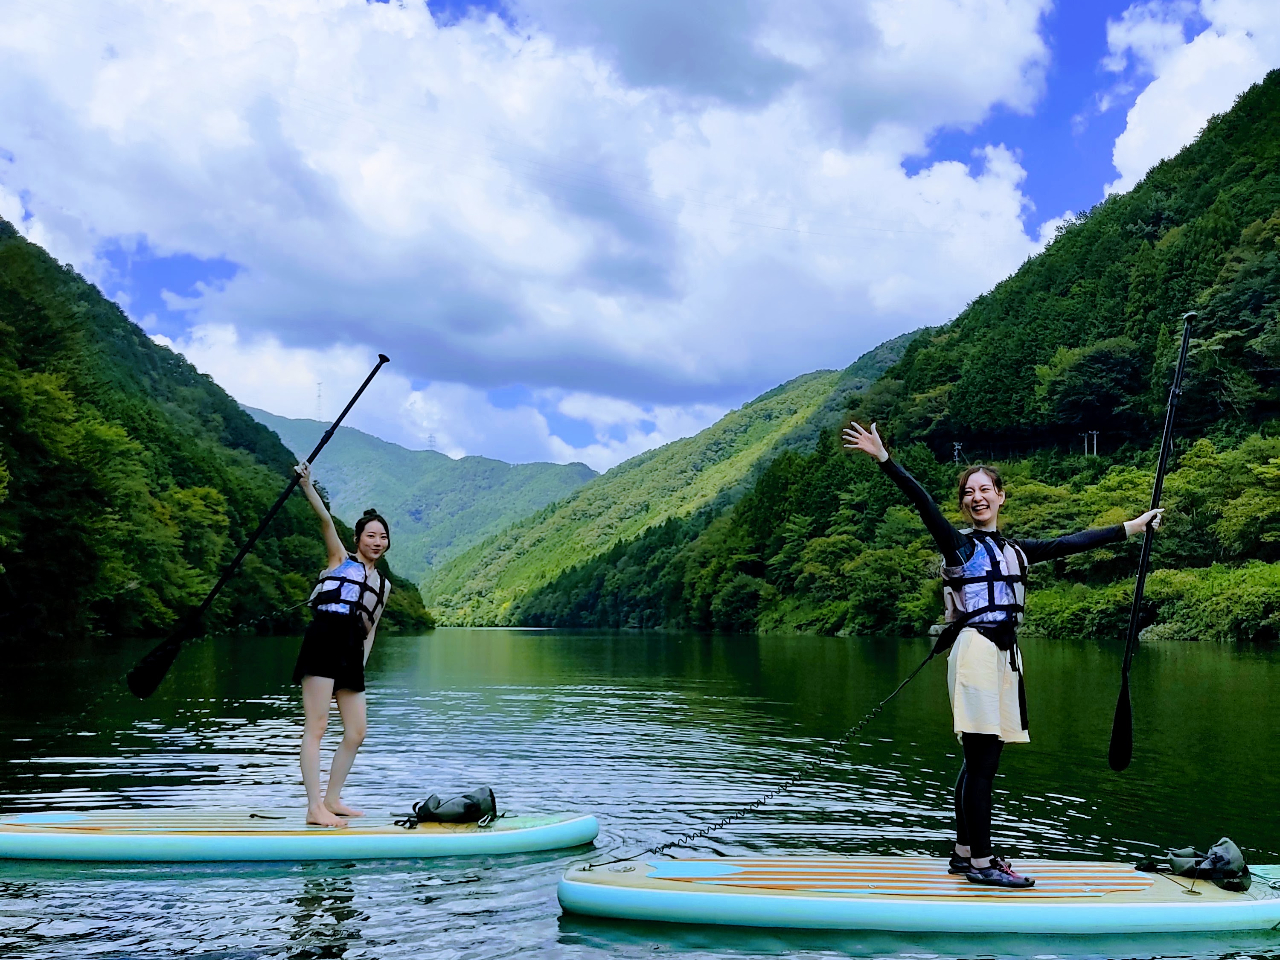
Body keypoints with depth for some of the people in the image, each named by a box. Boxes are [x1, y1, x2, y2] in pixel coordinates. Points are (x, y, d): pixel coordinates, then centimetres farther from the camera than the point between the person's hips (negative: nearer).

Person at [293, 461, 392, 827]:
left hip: (351, 652, 6)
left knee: (356, 733, 6)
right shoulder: (340, 560, 11)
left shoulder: (383, 585, 23)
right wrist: (306, 485, -15)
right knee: (316, 726, -8)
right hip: (323, 640, -6)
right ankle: (314, 807, -9)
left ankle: (332, 800, 19)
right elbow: (326, 520, -3)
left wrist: (361, 663, 13)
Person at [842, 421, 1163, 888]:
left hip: (1005, 654, 7)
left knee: (980, 759, 9)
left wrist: (1129, 528, 28)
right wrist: (884, 459, -25)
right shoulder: (957, 544, 0)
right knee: (982, 759, -8)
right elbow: (922, 502, -13)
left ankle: (964, 854, 16)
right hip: (975, 650, -7)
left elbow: (1071, 543, 24)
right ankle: (979, 862, -3)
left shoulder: (1016, 550, 18)